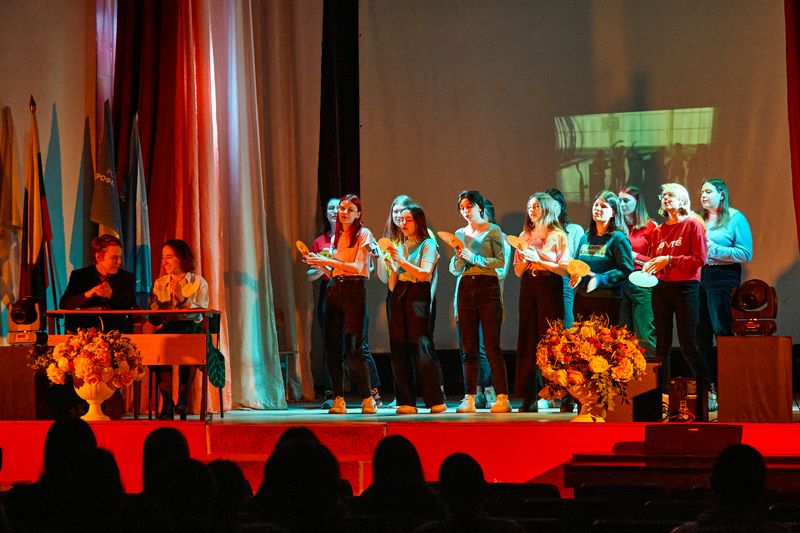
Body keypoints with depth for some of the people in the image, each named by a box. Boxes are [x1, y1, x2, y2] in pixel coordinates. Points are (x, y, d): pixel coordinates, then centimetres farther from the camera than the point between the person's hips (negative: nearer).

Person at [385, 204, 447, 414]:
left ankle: (436, 401, -10)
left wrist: (401, 261, -13)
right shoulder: (400, 248, 20)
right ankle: (406, 402, 1)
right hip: (398, 296, 6)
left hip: (417, 295, -6)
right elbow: (392, 284, 16)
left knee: (421, 346, -13)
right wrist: (391, 262, 0)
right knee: (399, 349, -1)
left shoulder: (427, 245, 5)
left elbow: (424, 273, -9)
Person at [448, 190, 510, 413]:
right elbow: (454, 270, 15)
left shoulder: (493, 230, 3)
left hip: (487, 288, -5)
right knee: (468, 348, 2)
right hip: (465, 289, 5)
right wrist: (460, 258, -7)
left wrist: (473, 257, -13)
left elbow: (500, 261, -6)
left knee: (492, 346, -9)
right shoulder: (459, 233, 16)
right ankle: (469, 399, 2)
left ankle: (502, 398, -10)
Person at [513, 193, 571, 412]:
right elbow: (518, 271, 16)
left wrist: (539, 260, -13)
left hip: (550, 289, -5)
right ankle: (529, 398, 1)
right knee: (528, 341, 0)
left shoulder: (558, 236, 2)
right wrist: (526, 260, -4)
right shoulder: (525, 236, 16)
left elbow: (566, 269, -7)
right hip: (529, 288, 5)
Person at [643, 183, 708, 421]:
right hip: (661, 288, 5)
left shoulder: (693, 224, -3)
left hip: (686, 288, -5)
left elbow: (699, 259, -10)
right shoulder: (659, 230, 14)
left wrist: (669, 260, -14)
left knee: (688, 345, -7)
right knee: (662, 345, 5)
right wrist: (650, 267, -3)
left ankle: (702, 395, 2)